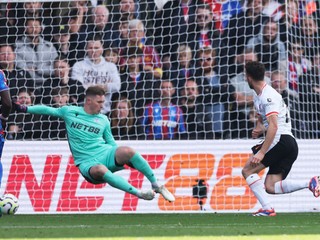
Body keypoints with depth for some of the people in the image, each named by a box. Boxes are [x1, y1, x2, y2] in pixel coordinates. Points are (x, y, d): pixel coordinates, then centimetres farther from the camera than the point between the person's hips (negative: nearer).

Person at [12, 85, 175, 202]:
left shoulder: (103, 120, 16)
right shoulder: (70, 112, 10)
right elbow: (48, 110, 16)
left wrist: (122, 157, 7)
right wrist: (24, 109, 9)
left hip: (106, 153, 2)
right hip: (87, 162, -2)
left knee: (126, 151, -33)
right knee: (100, 170, -41)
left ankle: (156, 185, -23)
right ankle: (138, 193, -42)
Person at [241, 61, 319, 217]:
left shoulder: (268, 96, -12)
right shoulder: (258, 97, 20)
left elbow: (273, 126, -22)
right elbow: (262, 120, 36)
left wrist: (262, 152, -27)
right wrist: (259, 129, 10)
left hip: (282, 140, -10)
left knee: (248, 170, -8)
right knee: (270, 187, 0)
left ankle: (267, 208, -16)